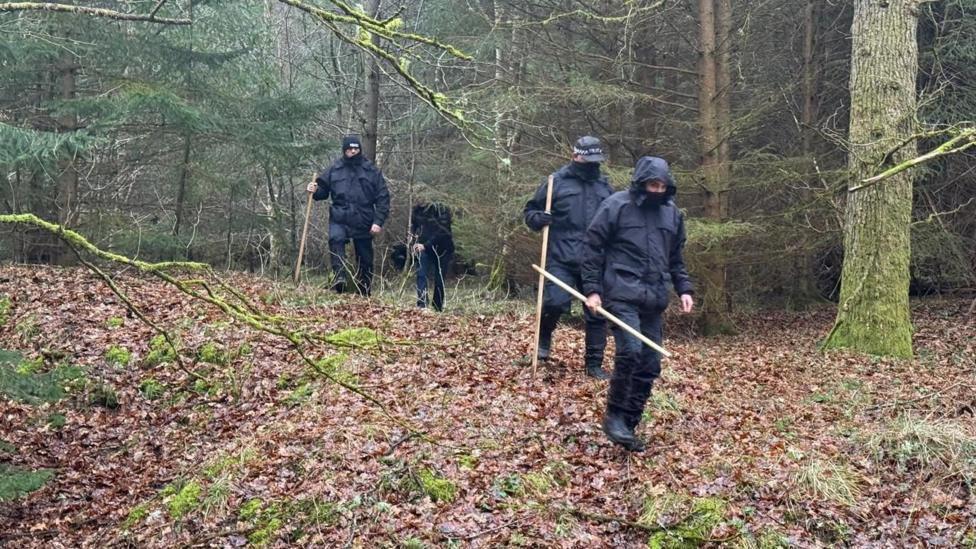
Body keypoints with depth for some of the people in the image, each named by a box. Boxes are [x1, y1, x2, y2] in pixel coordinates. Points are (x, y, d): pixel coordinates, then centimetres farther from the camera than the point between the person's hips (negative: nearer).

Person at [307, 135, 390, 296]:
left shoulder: (372, 171, 4)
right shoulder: (334, 169, 7)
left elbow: (383, 198, 3)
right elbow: (323, 190, 15)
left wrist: (378, 221, -7)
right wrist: (315, 191, -9)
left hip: (363, 222, 1)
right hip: (339, 218, 0)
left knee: (365, 259, 7)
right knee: (336, 239, -33)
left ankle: (364, 295, 19)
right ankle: (340, 277, -38)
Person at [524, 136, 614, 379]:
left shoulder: (605, 186, 12)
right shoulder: (556, 181, 2)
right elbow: (530, 211, 8)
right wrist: (539, 218, -14)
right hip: (562, 260, -3)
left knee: (597, 313, 5)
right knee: (556, 302, -21)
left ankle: (594, 364, 18)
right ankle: (544, 335, 12)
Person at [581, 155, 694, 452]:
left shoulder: (672, 212, 12)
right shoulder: (616, 205, -5)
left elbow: (675, 257, 22)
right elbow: (593, 248, -3)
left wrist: (683, 289, 11)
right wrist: (592, 289, -8)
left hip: (653, 299, 6)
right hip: (622, 294, -6)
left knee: (650, 365, 3)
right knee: (630, 351, -22)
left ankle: (628, 424, 14)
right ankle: (614, 416, -5)